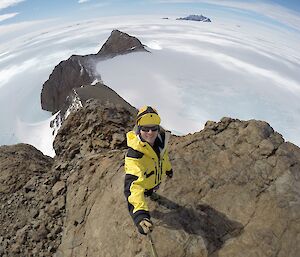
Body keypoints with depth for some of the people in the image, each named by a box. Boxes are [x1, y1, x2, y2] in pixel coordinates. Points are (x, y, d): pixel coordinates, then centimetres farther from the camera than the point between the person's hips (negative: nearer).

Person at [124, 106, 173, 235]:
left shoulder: (161, 140, -27)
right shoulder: (134, 153, -47)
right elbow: (133, 184, -59)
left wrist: (168, 168, 15)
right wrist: (139, 212, -72)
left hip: (156, 178, 6)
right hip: (142, 183, -6)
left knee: (154, 188, 39)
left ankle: (151, 193, 76)